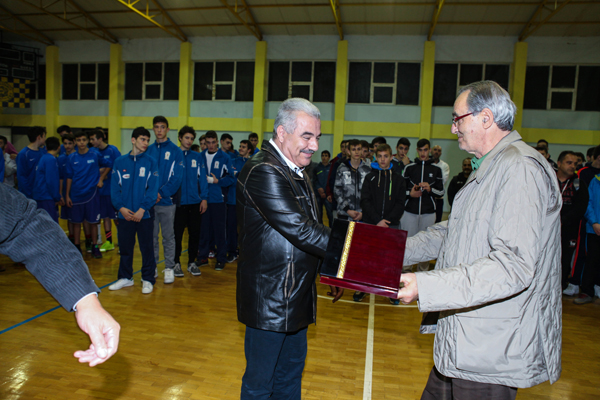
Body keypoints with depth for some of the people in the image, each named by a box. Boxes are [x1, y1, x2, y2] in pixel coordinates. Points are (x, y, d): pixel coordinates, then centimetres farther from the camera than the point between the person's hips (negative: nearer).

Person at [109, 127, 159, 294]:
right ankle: (125, 277, 28)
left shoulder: (151, 162, 0)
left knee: (147, 248, 4)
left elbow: (153, 189, -6)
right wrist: (121, 207, -10)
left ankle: (148, 279, 16)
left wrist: (142, 209, -15)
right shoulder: (119, 162, 6)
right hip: (124, 214, 2)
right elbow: (114, 188, 3)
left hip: (144, 214, -2)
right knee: (125, 247, 13)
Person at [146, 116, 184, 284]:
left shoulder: (175, 151, -1)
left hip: (167, 201, -3)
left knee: (168, 236, 6)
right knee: (151, 236, 10)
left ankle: (169, 268, 15)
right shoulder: (148, 150, 9)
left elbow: (177, 177, -8)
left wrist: (161, 193, -15)